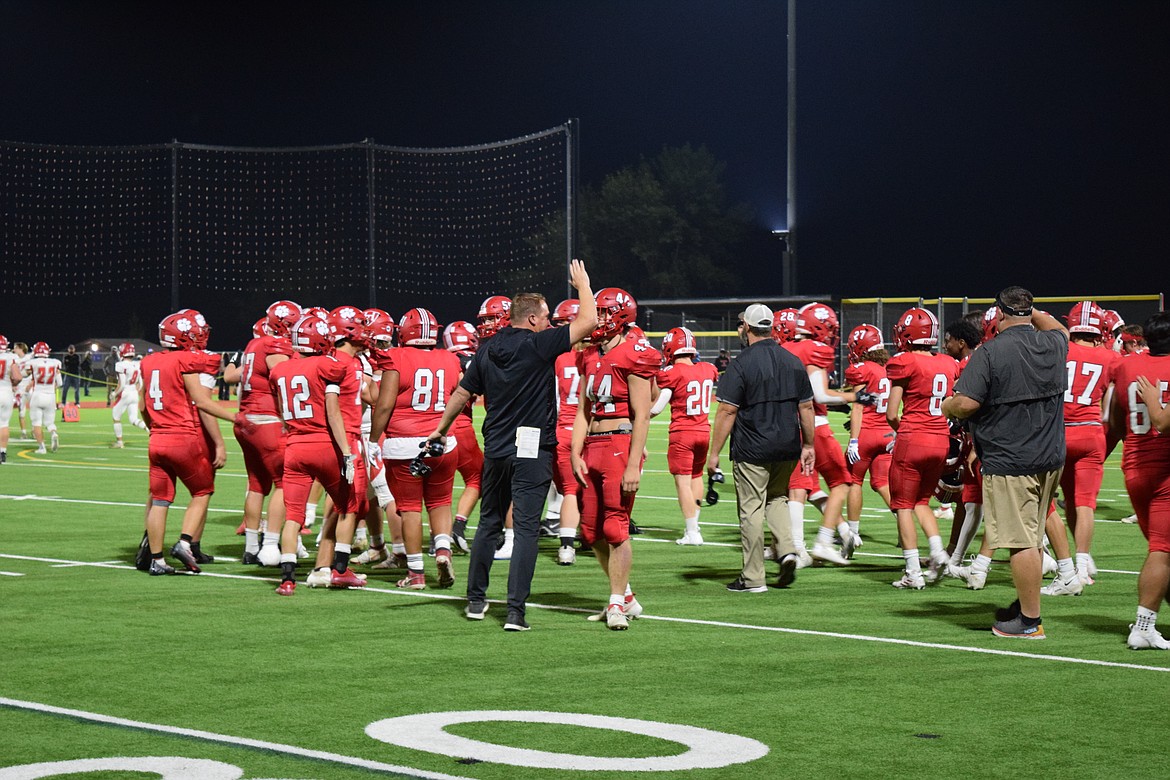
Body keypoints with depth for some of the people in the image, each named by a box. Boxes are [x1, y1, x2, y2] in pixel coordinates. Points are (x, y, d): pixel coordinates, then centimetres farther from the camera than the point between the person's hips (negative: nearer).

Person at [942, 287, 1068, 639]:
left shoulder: (989, 353, -14)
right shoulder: (1053, 345, 5)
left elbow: (966, 403, -18)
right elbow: (1061, 331, 31)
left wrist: (947, 407, 3)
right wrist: (1032, 311, 36)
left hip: (1009, 462, -7)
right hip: (1051, 458, 7)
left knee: (1021, 541, -4)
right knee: (1032, 537, 18)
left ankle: (1030, 620, -2)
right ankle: (1026, 604, 28)